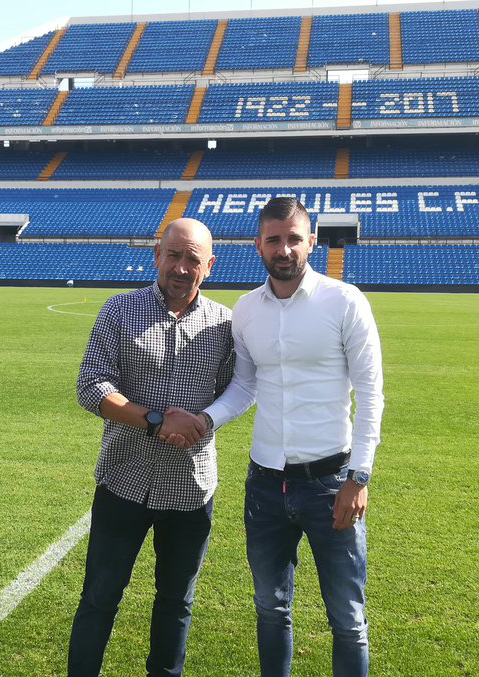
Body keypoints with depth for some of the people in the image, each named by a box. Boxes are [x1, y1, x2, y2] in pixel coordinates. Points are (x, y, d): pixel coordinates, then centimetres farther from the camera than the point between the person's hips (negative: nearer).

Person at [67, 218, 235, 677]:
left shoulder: (223, 323, 0)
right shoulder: (120, 311, -5)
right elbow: (91, 388, -11)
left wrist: (200, 423, -15)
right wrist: (157, 420, -21)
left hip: (192, 487, 2)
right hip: (124, 482, -2)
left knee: (176, 600, 19)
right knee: (100, 598, 9)